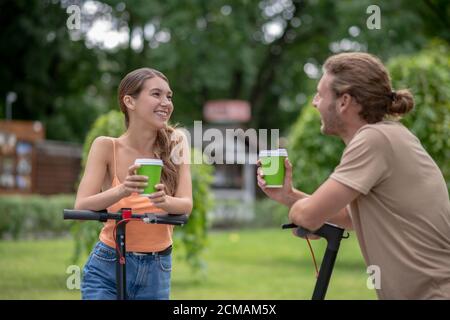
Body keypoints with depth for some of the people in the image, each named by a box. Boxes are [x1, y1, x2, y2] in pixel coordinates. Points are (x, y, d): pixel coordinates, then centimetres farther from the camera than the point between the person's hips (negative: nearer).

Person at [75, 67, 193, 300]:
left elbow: (186, 205, -11)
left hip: (156, 271, 2)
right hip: (107, 267, -2)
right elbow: (81, 206, -17)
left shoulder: (175, 144, -5)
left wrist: (163, 200, -35)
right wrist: (122, 190, -36)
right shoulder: (107, 147, -10)